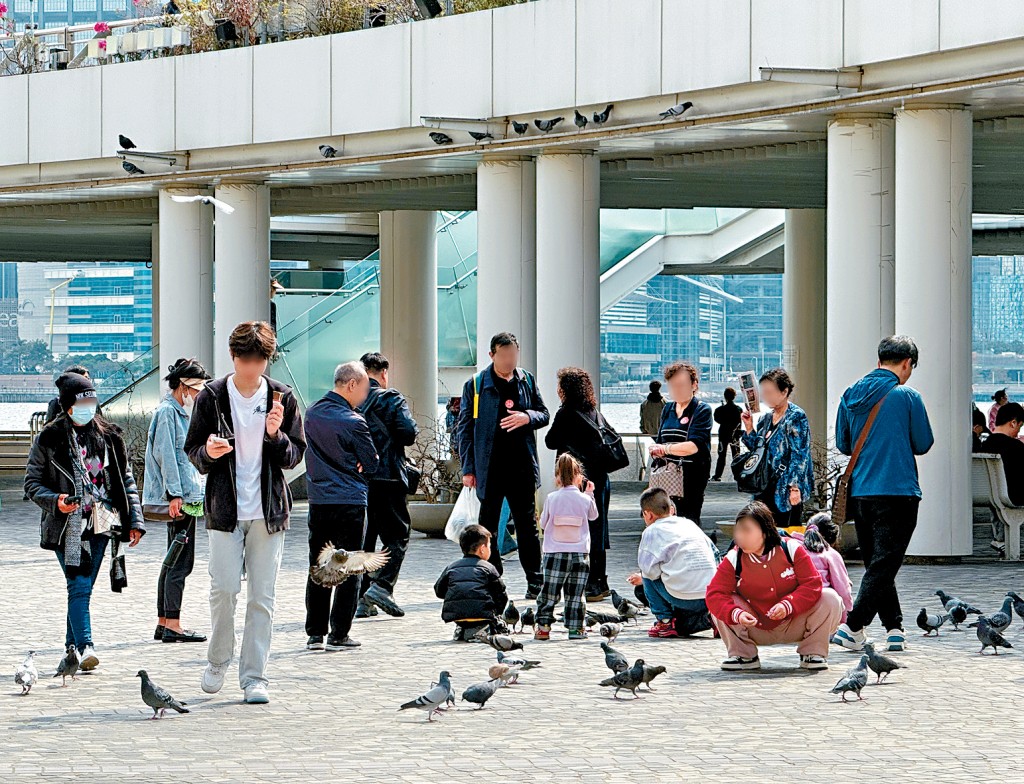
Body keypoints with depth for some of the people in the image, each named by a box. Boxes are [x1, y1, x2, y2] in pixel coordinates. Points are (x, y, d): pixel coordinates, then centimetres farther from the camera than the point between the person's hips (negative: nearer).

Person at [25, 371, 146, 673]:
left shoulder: (109, 437, 9)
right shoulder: (49, 439, 0)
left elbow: (126, 480, 13)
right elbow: (32, 483, 3)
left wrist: (135, 520, 5)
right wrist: (55, 501, -16)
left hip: (100, 525, 3)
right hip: (67, 525, -3)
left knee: (83, 587, 5)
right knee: (79, 586, -14)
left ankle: (72, 646, 16)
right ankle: (85, 646, -22)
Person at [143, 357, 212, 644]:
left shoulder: (181, 413, 21)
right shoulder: (167, 411, -10)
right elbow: (165, 454, -17)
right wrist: (175, 494, -21)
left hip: (186, 498, 11)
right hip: (178, 499, -11)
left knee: (174, 561, 13)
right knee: (181, 563, -10)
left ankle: (163, 622, 18)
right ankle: (172, 625, -10)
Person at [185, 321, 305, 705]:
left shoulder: (281, 397, 5)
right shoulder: (212, 396, 2)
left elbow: (294, 456, 7)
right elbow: (192, 451, 6)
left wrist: (276, 435, -13)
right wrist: (208, 452, -17)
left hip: (268, 510, 1)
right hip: (225, 509, -1)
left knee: (262, 596, 0)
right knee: (224, 588, -8)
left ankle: (254, 677, 5)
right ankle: (218, 661, 14)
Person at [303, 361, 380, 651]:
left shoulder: (312, 413, 6)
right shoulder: (353, 422, -13)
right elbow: (372, 464, -5)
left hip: (318, 501, 5)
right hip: (351, 502, -5)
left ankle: (315, 633, 10)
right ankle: (338, 634, 1)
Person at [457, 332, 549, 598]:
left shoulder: (527, 381, 8)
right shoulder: (475, 385, 0)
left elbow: (544, 414, 14)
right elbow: (465, 427, 1)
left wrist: (527, 417, -10)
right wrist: (468, 468, -4)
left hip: (522, 466, 2)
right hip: (489, 468, -2)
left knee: (527, 525, 6)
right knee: (487, 526, 3)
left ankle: (535, 582, 12)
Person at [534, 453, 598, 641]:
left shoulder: (551, 499, -4)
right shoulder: (585, 499, -2)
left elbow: (543, 524, 6)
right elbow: (594, 515, 19)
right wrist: (590, 494, 27)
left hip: (555, 553, -1)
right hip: (579, 553, 1)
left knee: (549, 592, 5)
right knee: (575, 593, 5)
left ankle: (543, 627, 3)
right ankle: (575, 629, 5)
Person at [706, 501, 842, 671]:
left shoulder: (791, 549, -13)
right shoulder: (733, 559, -12)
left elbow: (812, 584, -16)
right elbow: (715, 593, -18)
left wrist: (788, 605, -33)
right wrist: (737, 614, -37)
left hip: (793, 626, 0)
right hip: (756, 630, 0)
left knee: (830, 598, -22)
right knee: (719, 607, -22)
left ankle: (812, 653, -5)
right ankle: (743, 655, -5)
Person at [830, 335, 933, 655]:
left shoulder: (851, 395, 7)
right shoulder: (906, 396, -8)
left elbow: (843, 444, 13)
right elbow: (923, 444, -1)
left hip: (859, 493, 6)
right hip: (897, 492, -6)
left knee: (877, 564, 15)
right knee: (883, 565, -3)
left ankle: (894, 627, 15)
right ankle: (853, 626, -12)